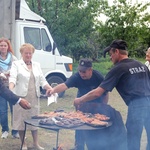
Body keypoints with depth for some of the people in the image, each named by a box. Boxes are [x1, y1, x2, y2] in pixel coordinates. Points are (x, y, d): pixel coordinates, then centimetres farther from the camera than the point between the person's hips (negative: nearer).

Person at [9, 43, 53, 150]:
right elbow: (12, 78, -14)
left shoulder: (37, 65, 14)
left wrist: (51, 89, -2)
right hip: (21, 96, -4)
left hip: (34, 97, 4)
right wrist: (10, 89, -32)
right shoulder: (16, 64, 0)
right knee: (21, 119, 3)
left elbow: (42, 81, 13)